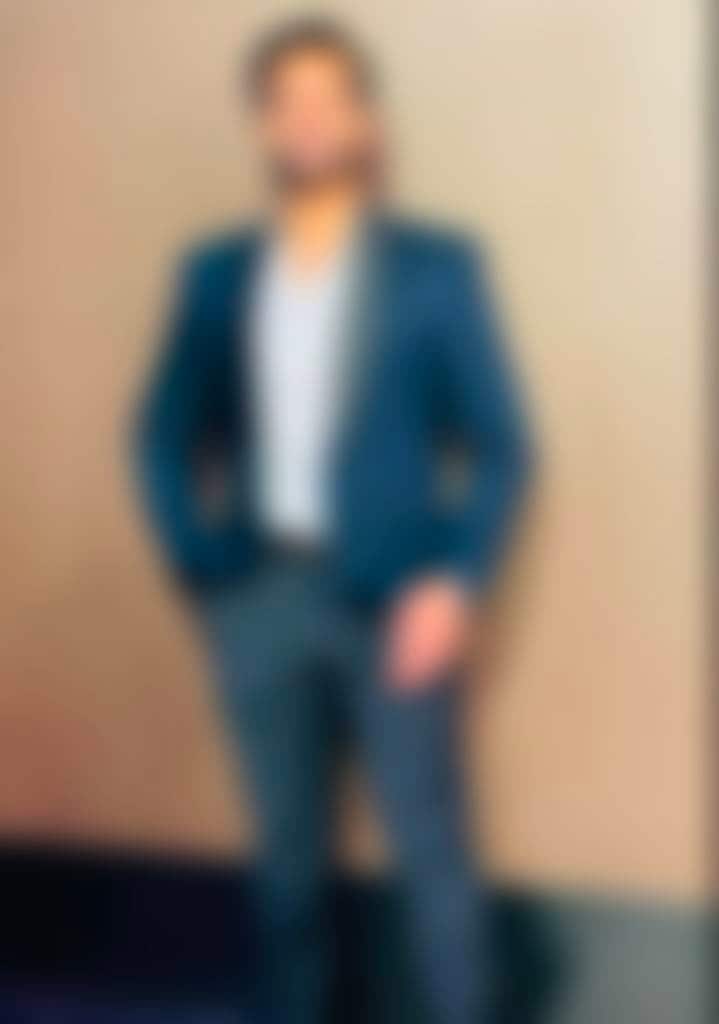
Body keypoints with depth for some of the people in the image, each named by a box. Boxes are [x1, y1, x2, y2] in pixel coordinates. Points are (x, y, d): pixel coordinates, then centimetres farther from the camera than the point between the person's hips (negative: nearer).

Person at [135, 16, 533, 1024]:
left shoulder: (437, 264, 0)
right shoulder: (215, 272, 8)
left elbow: (501, 443, -1)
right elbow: (167, 435, 15)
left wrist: (455, 583, -12)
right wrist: (200, 565, 3)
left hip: (394, 599, -3)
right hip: (258, 597, 3)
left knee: (431, 849, 0)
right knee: (288, 848, 12)